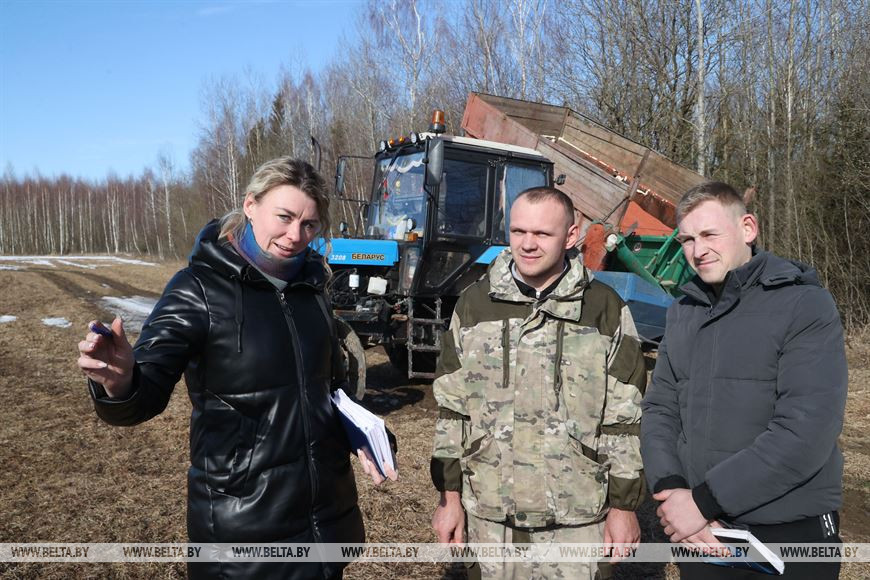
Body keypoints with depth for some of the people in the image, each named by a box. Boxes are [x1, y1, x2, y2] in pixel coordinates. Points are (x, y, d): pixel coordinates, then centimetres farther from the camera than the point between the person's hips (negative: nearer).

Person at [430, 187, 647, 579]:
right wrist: (449, 496, 3)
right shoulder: (474, 303, 0)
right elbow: (451, 408, 3)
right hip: (488, 512, 2)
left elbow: (625, 419, -1)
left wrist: (624, 505, -1)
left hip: (577, 515, -1)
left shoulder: (607, 310, -4)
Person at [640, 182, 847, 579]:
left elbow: (807, 432, -20)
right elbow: (659, 409, 4)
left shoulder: (805, 305, -11)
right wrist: (670, 489, -13)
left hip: (790, 533, -4)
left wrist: (704, 500, -20)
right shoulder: (682, 313, 6)